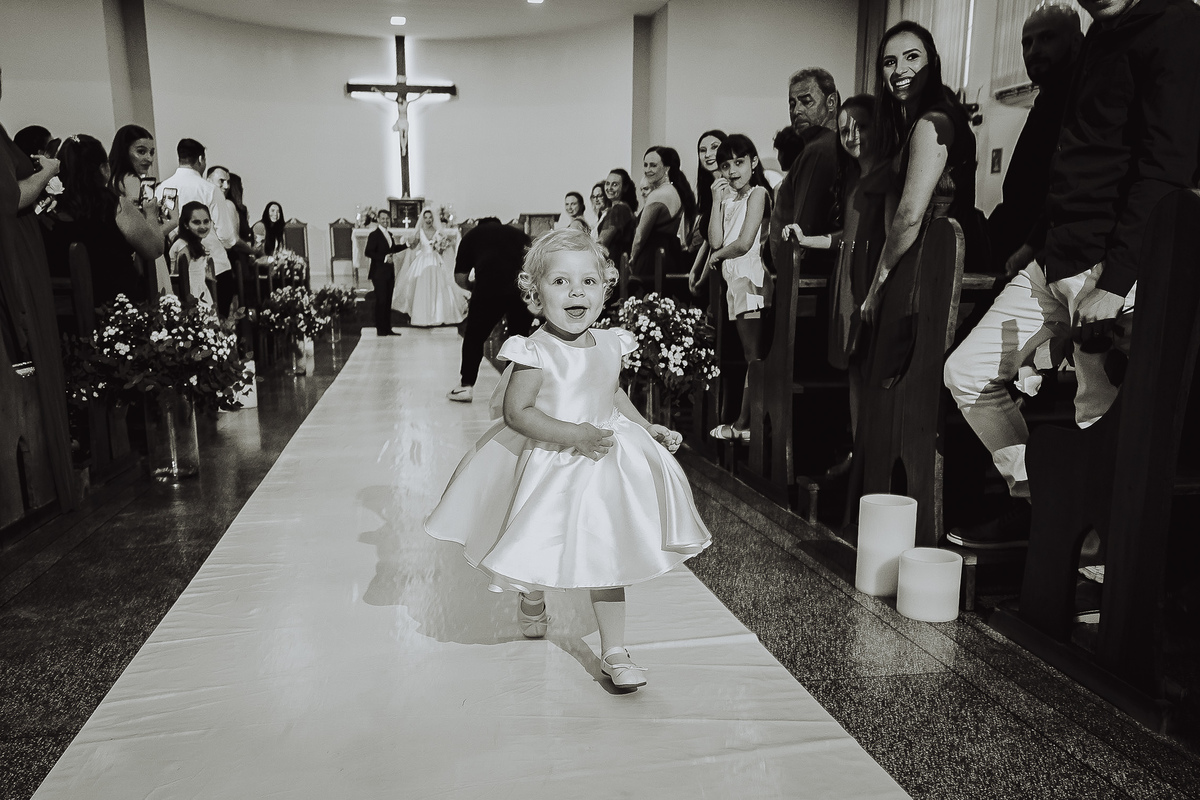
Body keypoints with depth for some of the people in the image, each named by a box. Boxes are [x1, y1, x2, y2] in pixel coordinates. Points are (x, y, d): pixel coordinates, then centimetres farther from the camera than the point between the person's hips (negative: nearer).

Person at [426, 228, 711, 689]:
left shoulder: (610, 345, 0)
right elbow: (517, 412, -23)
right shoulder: (536, 353, -19)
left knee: (607, 556, 5)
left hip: (601, 463, 4)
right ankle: (531, 598, 49)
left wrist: (650, 430, 12)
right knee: (540, 551, 14)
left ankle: (614, 652, 16)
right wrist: (573, 434, -30)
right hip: (549, 468, -4)